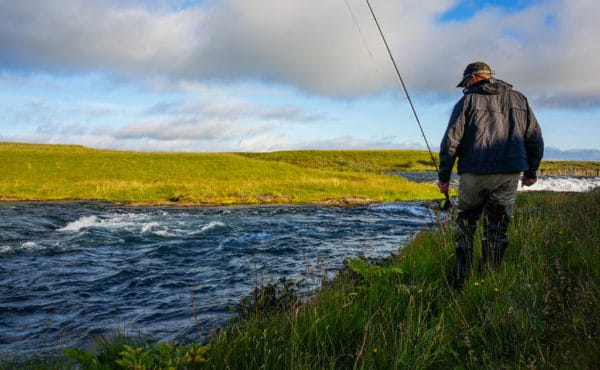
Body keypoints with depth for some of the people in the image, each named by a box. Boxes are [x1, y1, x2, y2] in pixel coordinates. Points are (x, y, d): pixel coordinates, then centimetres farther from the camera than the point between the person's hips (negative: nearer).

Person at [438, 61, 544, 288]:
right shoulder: (519, 99, 14)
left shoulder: (468, 101, 2)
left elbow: (451, 141, -6)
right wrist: (531, 171, 24)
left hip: (474, 174, -3)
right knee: (497, 229, 10)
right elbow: (535, 138, 14)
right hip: (509, 175, 3)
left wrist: (444, 177, 0)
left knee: (465, 225, 11)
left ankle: (462, 279, 8)